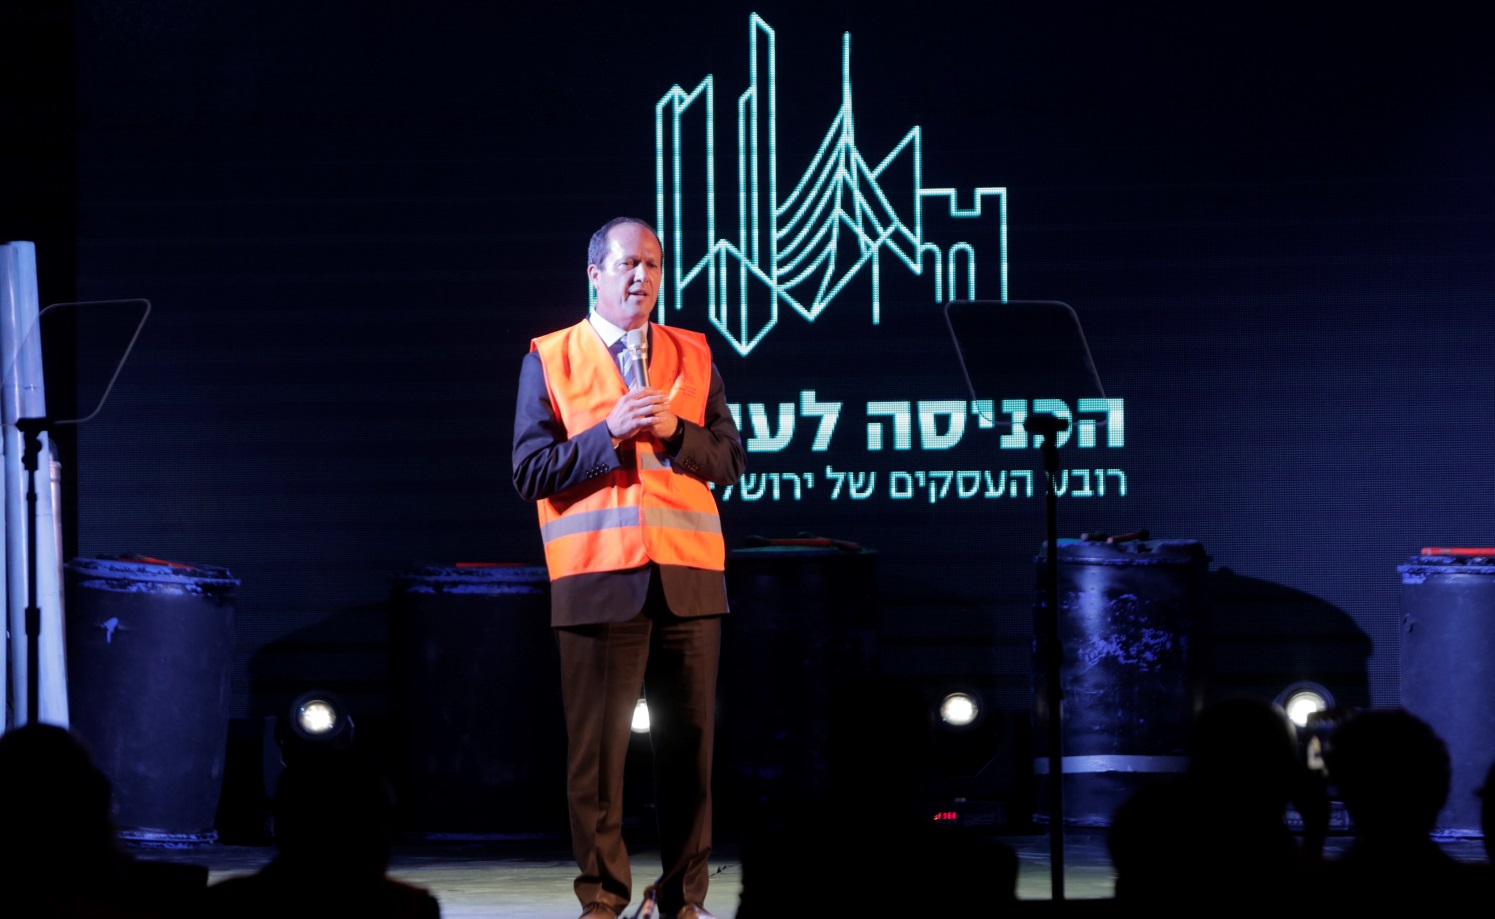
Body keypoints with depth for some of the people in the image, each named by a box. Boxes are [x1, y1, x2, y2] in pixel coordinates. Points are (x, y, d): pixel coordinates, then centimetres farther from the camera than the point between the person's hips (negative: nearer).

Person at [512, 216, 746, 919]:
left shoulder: (693, 355, 15)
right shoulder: (550, 359, 7)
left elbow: (730, 461, 10)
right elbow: (531, 471, 0)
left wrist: (677, 432, -8)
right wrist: (609, 434, -11)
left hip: (687, 579, 2)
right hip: (597, 580, -2)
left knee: (688, 744, 1)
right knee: (597, 748, -2)